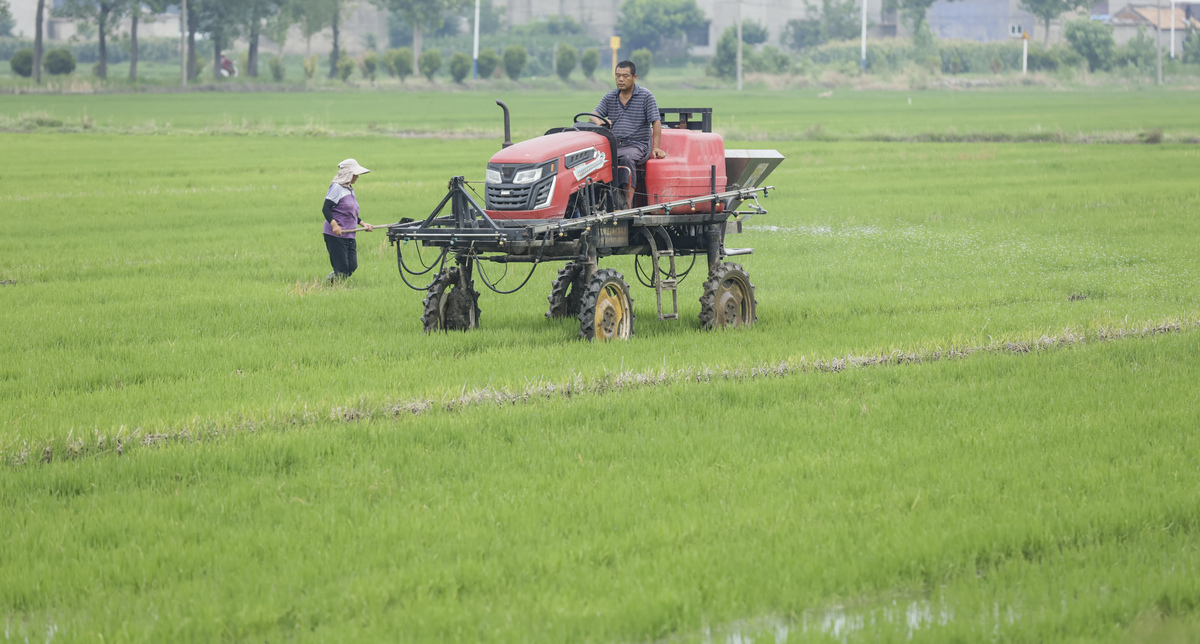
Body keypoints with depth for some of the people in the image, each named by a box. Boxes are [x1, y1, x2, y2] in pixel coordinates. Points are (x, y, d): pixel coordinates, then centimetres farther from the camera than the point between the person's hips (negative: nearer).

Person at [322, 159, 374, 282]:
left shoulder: (350, 190, 17)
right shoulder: (337, 188, -9)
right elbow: (325, 209, -16)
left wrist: (363, 223, 15)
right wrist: (334, 225, -28)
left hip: (349, 236, 9)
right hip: (335, 235, -9)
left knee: (352, 267, 2)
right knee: (341, 269, -11)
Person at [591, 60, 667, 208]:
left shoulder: (646, 96, 2)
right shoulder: (609, 97, 13)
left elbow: (656, 123, -2)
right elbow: (594, 115, 2)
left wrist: (656, 148, -12)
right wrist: (600, 122, -23)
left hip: (638, 145, -4)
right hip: (613, 144, 4)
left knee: (627, 158, -38)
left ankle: (628, 201, -42)